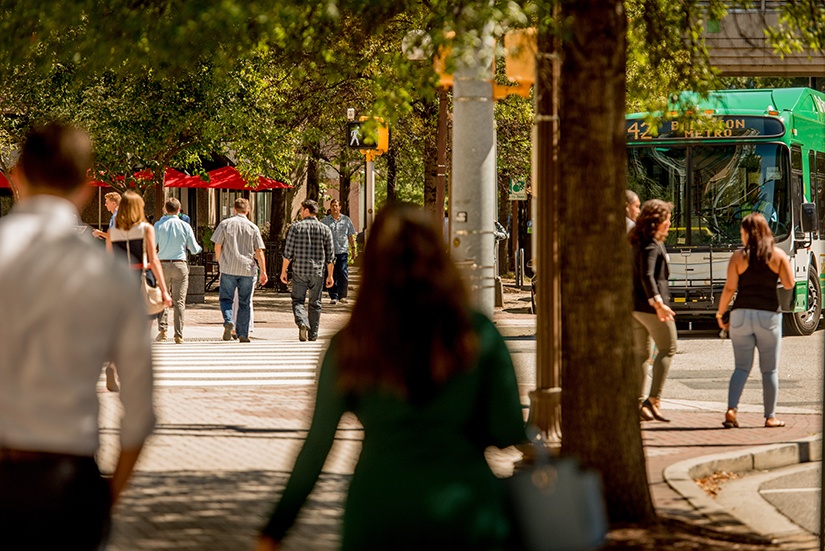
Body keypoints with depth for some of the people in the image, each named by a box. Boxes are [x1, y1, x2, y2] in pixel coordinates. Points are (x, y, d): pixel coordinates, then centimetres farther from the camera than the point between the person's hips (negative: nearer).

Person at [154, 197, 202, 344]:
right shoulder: (185, 226, -1)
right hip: (180, 265, 0)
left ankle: (162, 329, -2)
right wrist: (199, 247, 27)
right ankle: (178, 335, -1)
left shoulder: (159, 225, -2)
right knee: (179, 301, 2)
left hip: (163, 265, 0)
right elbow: (194, 249, 4)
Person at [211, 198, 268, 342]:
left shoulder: (225, 224, 1)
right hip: (247, 269, 1)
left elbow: (217, 246, 1)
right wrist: (263, 272, 4)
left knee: (226, 298, 6)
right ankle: (243, 334, 9)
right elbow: (259, 252, 1)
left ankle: (228, 321, -21)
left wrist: (220, 262, 15)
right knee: (244, 302, 8)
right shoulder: (253, 228, 3)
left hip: (228, 268, -1)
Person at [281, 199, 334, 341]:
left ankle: (302, 322, -19)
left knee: (298, 300, 7)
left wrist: (283, 271, 3)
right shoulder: (325, 229, 2)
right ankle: (313, 335, 14)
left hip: (299, 271, -2)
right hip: (317, 272, 2)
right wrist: (330, 275, 12)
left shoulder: (296, 227, -4)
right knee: (315, 304, 11)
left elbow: (288, 252, -6)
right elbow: (330, 256, 4)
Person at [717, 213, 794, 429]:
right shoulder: (778, 255, 0)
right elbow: (789, 284, -1)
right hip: (769, 314, -1)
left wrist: (720, 314, 6)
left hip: (741, 314, 1)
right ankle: (770, 417, 11)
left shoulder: (738, 257, -1)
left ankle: (731, 409, -10)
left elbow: (729, 288, -4)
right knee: (770, 370, 9)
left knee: (742, 367, 7)